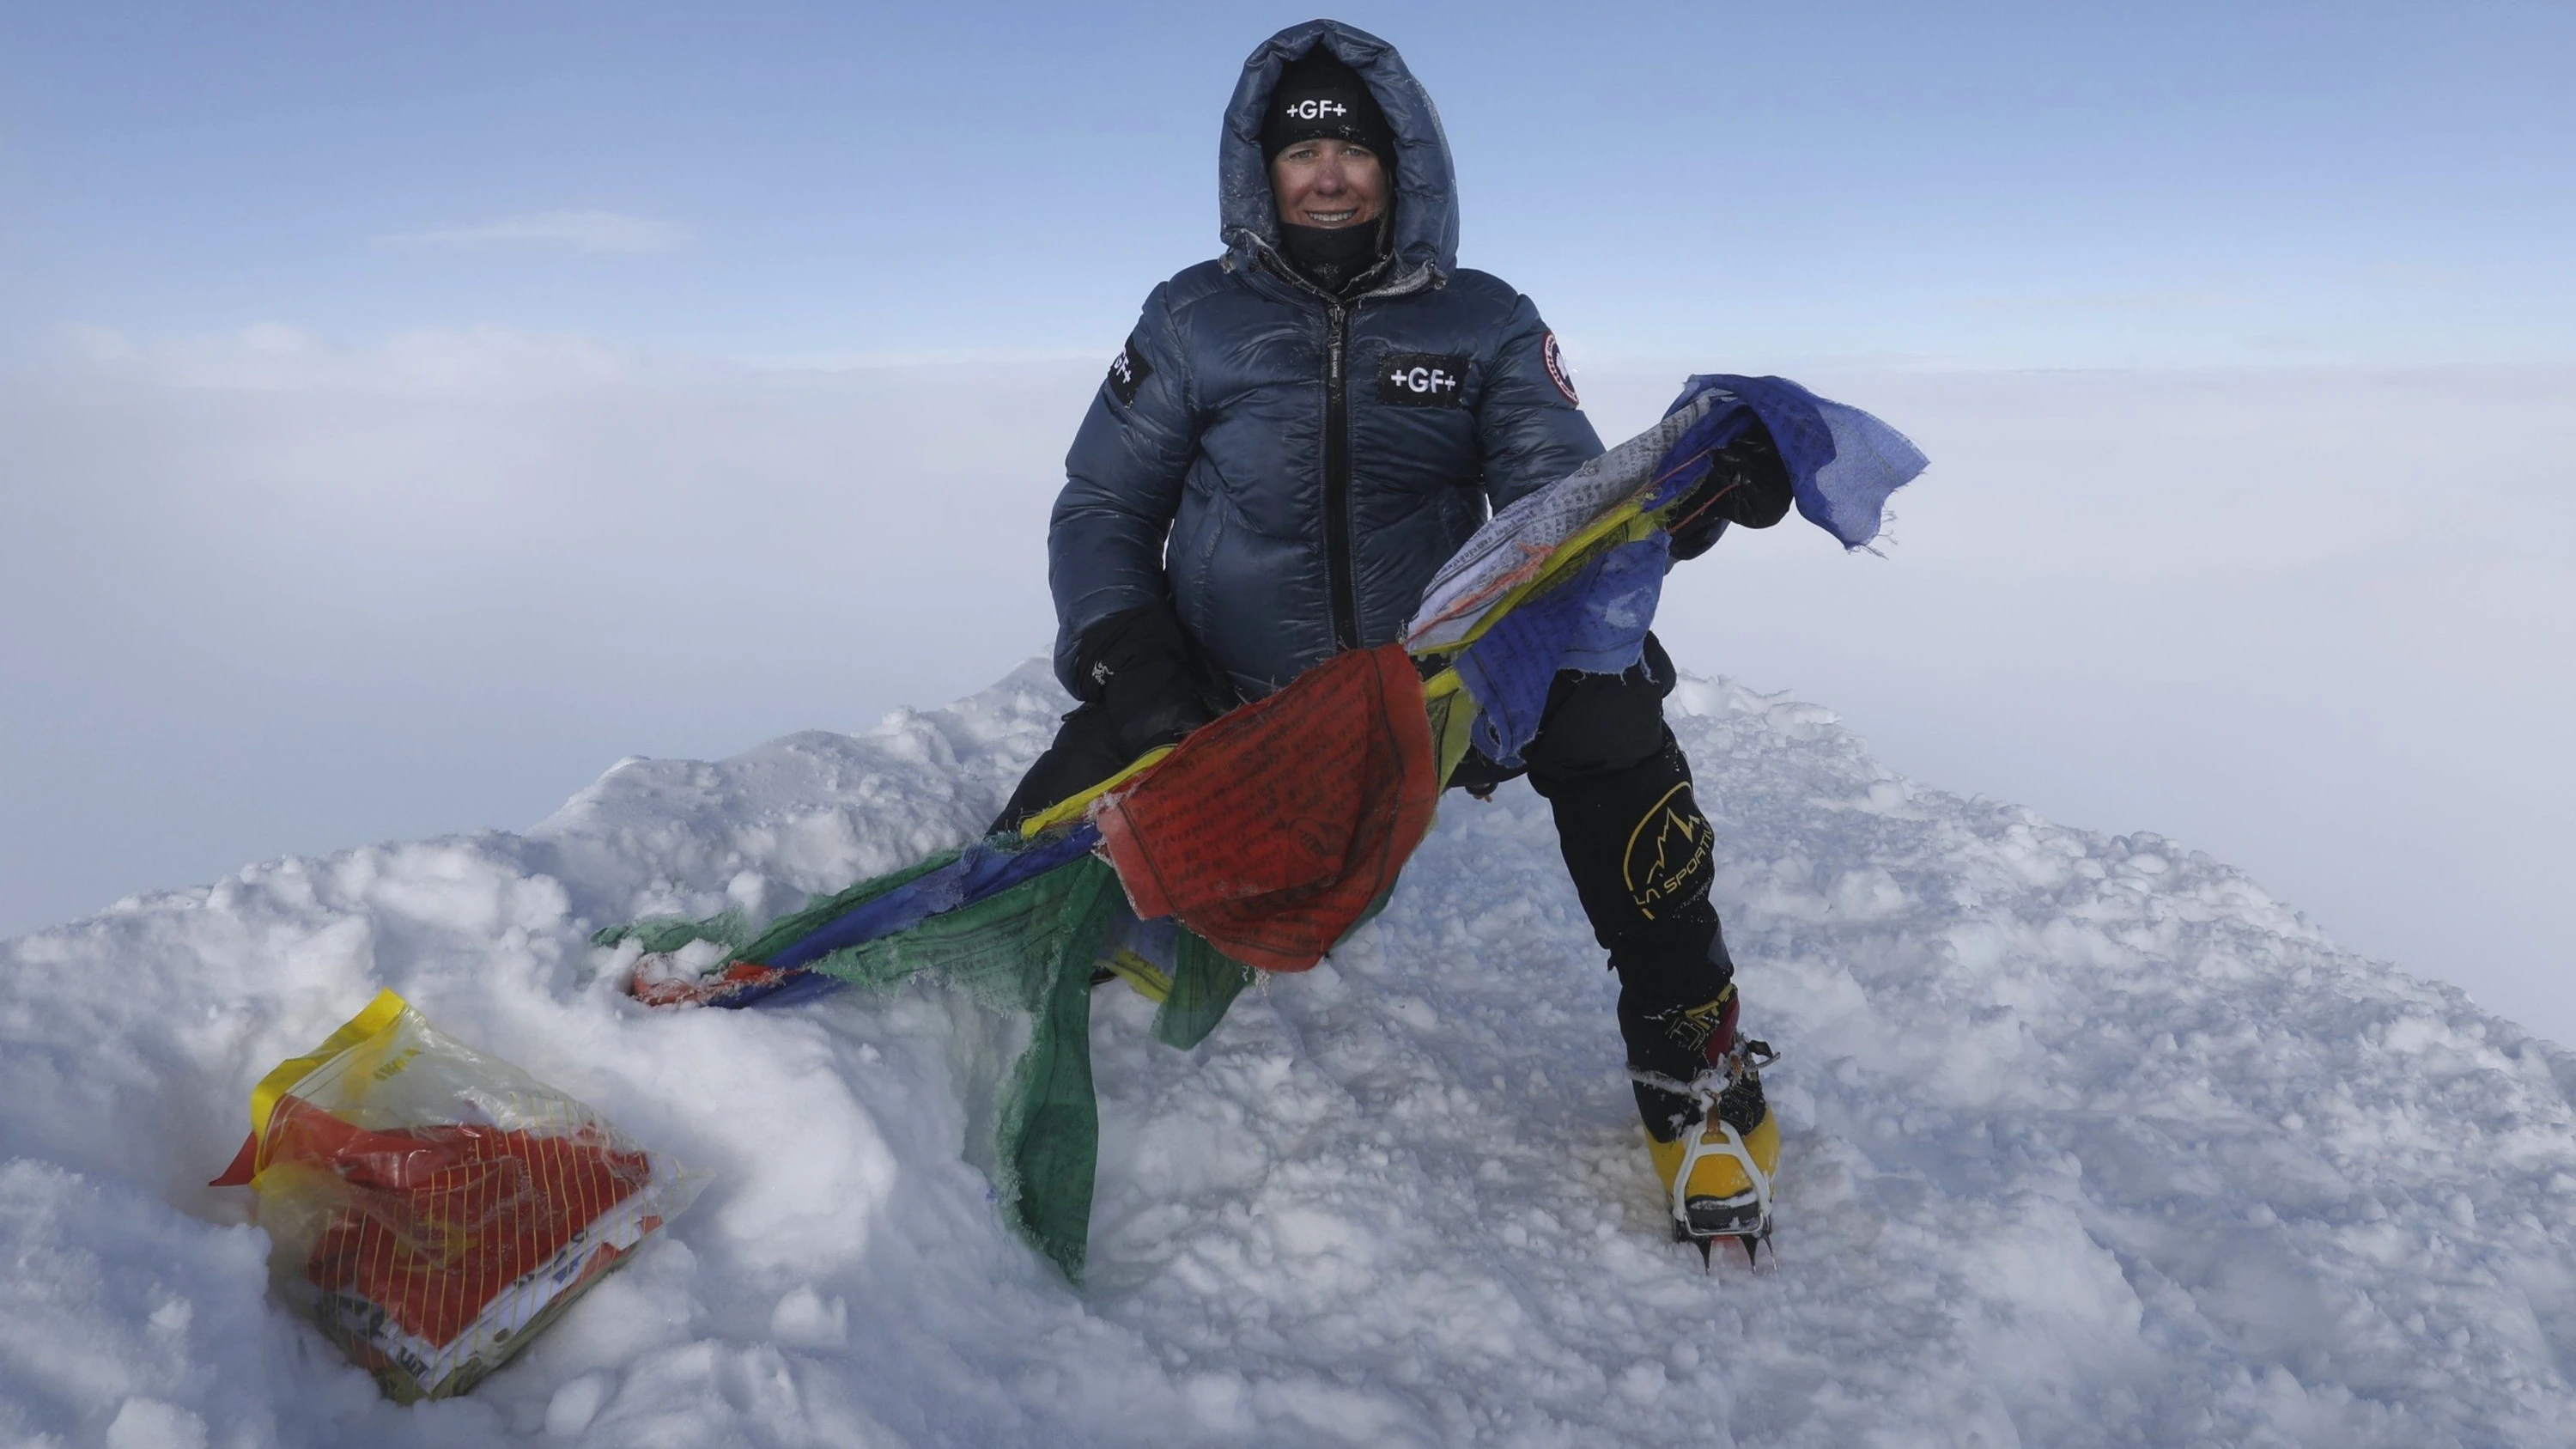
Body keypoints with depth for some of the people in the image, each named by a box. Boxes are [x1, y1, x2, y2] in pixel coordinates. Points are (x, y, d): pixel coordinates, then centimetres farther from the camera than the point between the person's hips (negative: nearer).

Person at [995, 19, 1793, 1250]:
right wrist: (1126, 658, -15)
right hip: (1225, 704, 0)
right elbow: (1101, 506, 5)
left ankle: (1685, 1053, -6)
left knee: (1605, 710, -25)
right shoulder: (1195, 319, 2)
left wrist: (1677, 500, -28)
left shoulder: (1484, 325, 4)